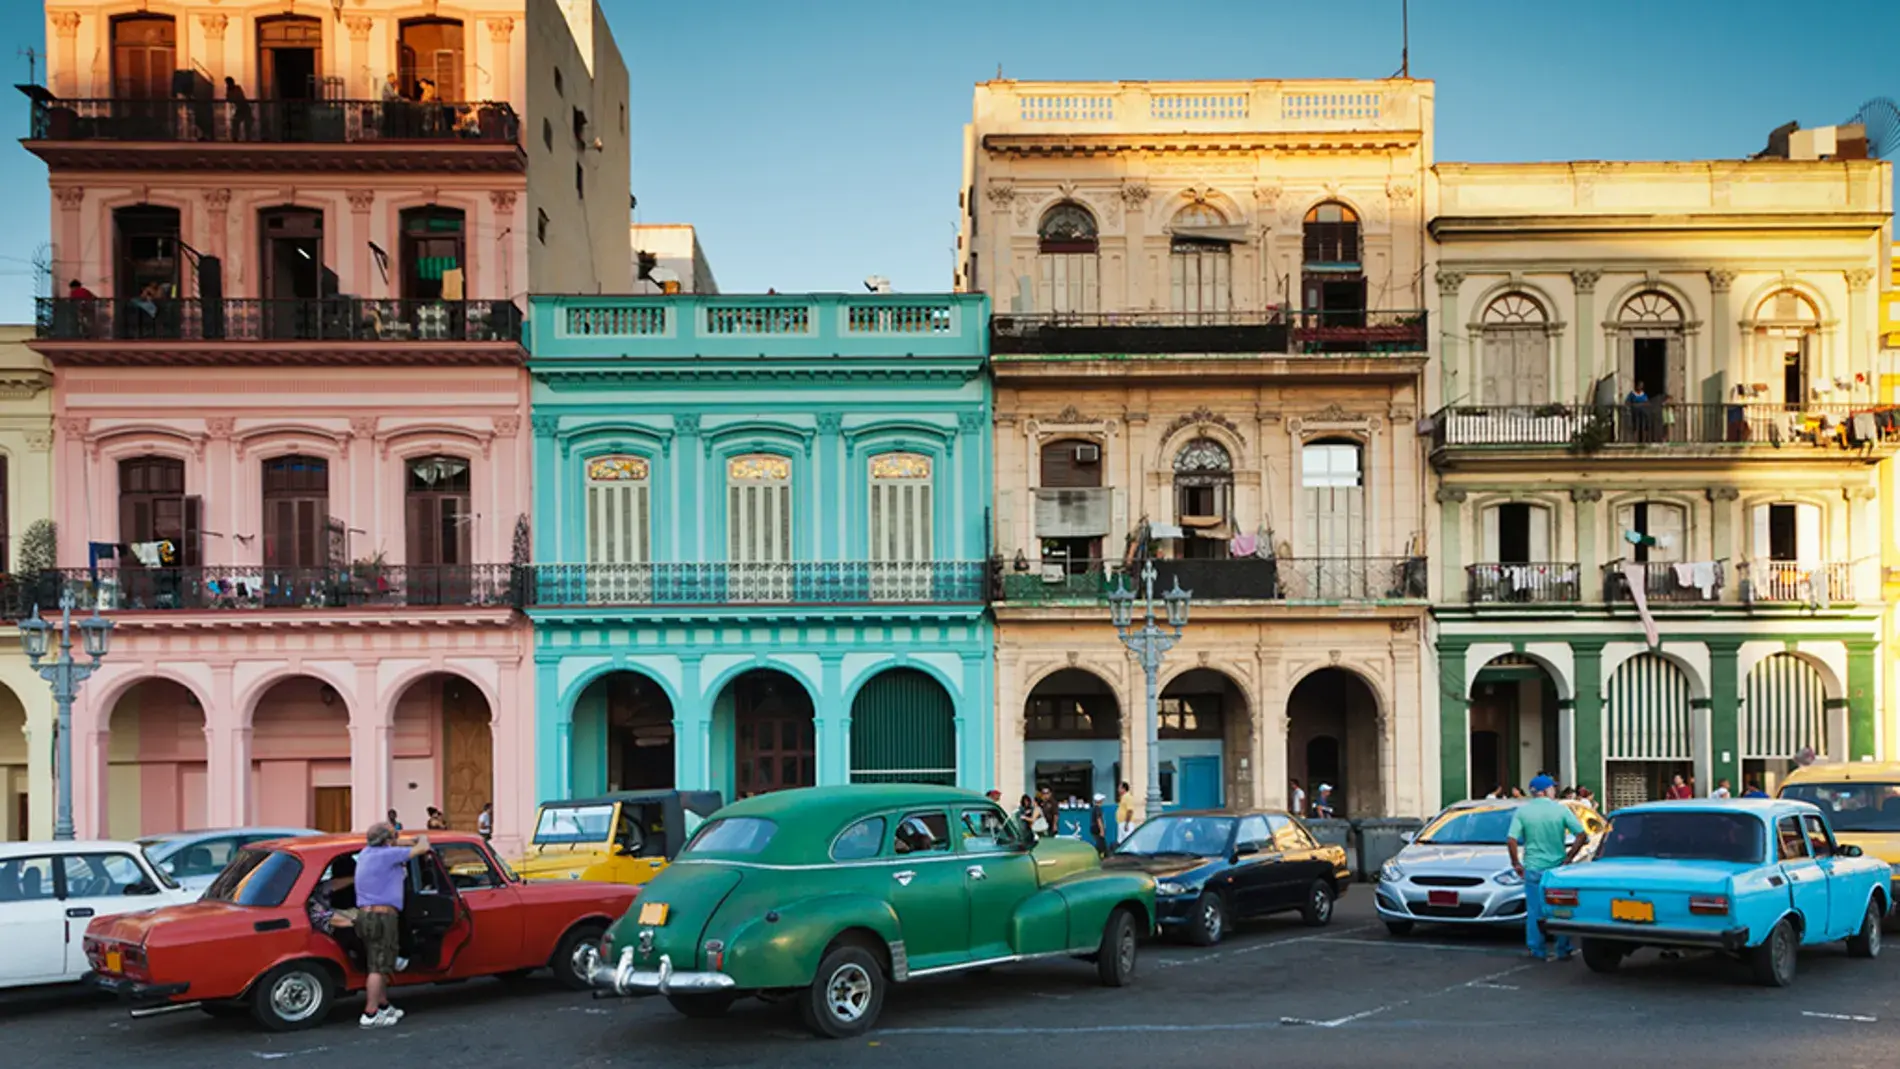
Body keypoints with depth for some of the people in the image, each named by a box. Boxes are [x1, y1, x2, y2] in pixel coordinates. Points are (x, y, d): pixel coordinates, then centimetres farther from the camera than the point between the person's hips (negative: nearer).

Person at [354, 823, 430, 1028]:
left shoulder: (367, 852, 12)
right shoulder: (387, 854, -13)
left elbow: (390, 845, 34)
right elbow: (422, 849, -8)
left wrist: (413, 842, 26)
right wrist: (423, 839, 14)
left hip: (364, 915, 9)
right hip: (382, 916, -9)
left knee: (377, 965, 18)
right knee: (379, 967, -6)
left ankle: (383, 1006, 28)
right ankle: (370, 1015, -6)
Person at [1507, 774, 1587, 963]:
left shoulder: (1522, 811, -3)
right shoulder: (1561, 810, -3)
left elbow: (1511, 840, -11)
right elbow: (1582, 836, -8)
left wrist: (1516, 864, 0)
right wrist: (1569, 858, -1)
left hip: (1533, 868, 0)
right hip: (1557, 868, 0)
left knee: (1535, 911, 9)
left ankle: (1537, 951, 12)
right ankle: (1563, 950, 17)